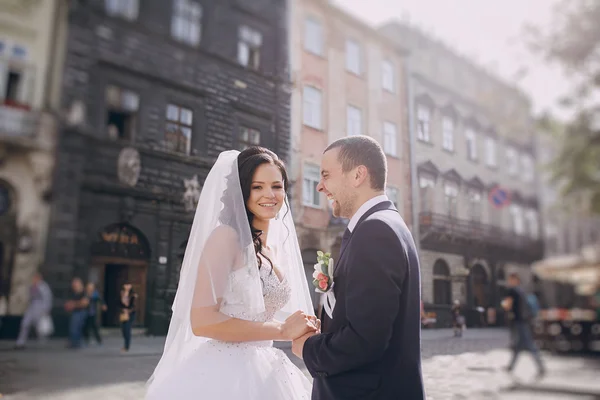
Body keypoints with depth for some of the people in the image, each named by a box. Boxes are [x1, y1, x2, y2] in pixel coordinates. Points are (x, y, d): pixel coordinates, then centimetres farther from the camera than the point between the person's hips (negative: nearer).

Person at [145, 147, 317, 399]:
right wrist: (283, 330, -18)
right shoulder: (226, 237, -14)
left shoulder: (276, 250, 9)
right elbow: (202, 321, -21)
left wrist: (301, 330, 0)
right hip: (220, 373, -7)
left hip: (261, 372, 8)